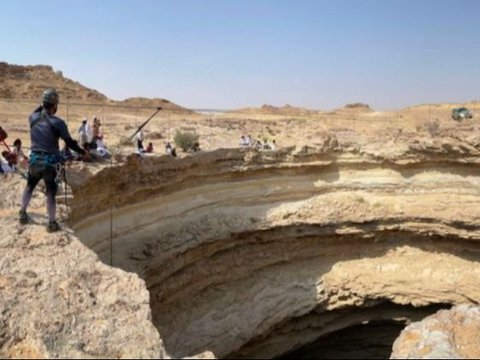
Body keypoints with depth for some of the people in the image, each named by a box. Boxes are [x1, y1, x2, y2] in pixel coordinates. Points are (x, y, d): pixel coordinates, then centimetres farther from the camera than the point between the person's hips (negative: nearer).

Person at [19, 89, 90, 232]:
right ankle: (52, 223, 10)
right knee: (51, 192, 5)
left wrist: (42, 105, 17)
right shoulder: (58, 122, -17)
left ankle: (22, 213, 35)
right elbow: (70, 143, -12)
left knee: (29, 186, 25)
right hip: (49, 162, -4)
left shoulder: (33, 118, -3)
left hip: (34, 160, 5)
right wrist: (83, 153, 1)